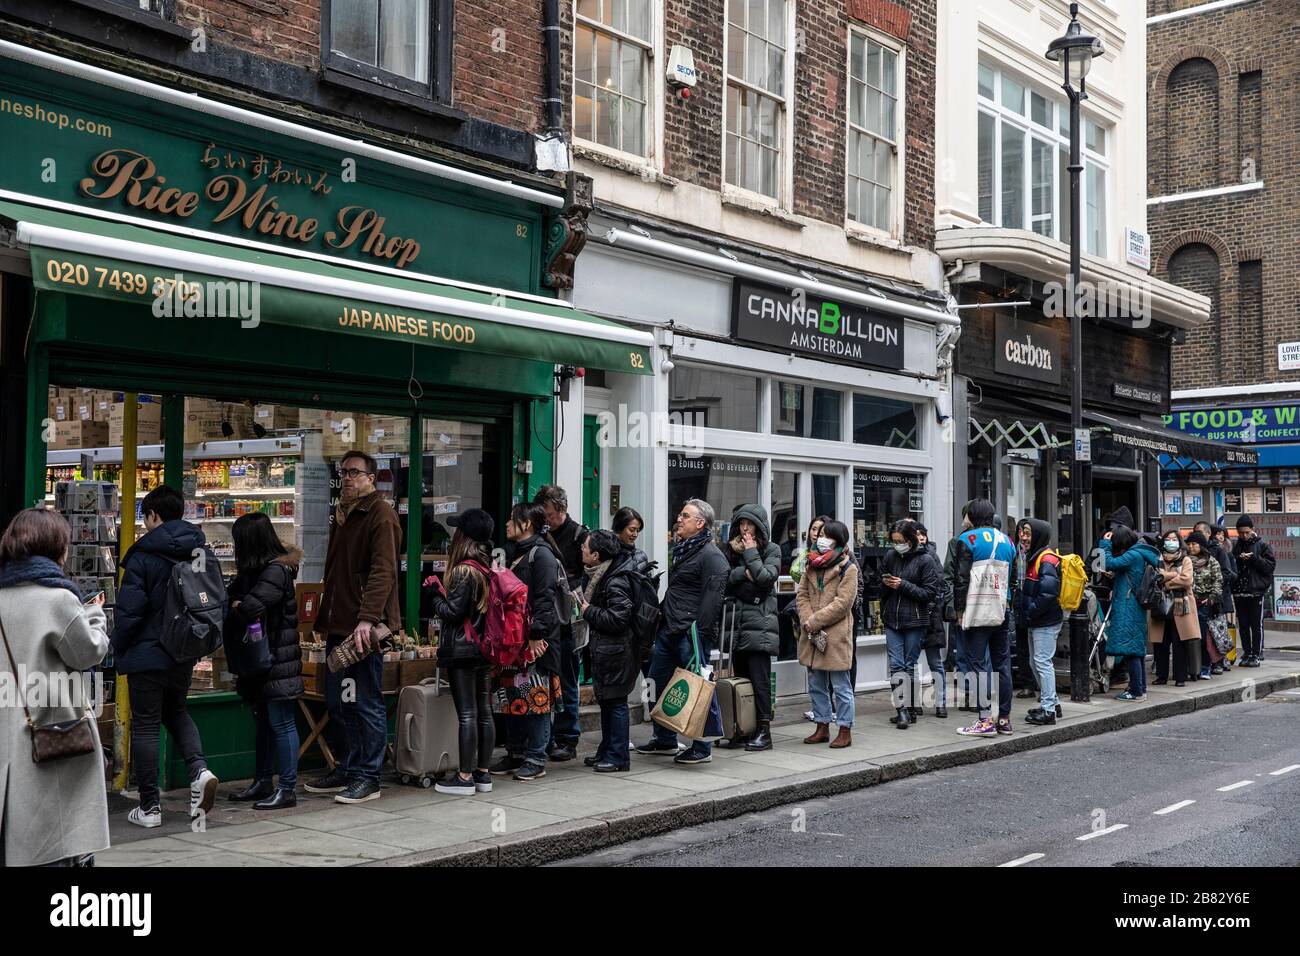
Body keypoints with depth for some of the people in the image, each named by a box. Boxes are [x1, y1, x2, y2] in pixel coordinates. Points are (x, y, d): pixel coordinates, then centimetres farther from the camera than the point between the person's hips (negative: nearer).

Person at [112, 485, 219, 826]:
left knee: (145, 726, 4)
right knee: (176, 711, 25)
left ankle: (149, 807, 9)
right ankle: (199, 769, 2)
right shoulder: (203, 552, 4)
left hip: (147, 654, -6)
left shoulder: (144, 554, -14)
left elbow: (129, 609, -15)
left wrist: (118, 650, -2)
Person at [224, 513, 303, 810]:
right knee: (262, 721, 17)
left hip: (277, 661, -10)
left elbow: (249, 608, -26)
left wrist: (234, 610, -4)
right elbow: (237, 601, 13)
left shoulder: (276, 571, -17)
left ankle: (287, 790, 0)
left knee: (281, 723, -4)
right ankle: (262, 782, 27)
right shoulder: (257, 570, 14)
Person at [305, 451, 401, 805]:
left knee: (367, 704, -2)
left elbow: (383, 571, -19)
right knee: (337, 703, 14)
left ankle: (368, 777, 6)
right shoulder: (342, 515, 20)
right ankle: (345, 771, 25)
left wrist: (367, 619, -28)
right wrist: (323, 620, 22)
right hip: (339, 626, 9)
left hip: (365, 628, -9)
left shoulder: (380, 514, -9)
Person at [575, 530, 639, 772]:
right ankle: (607, 751, 27)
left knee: (615, 702, -3)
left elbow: (617, 619, -26)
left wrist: (589, 611, -17)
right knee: (606, 701, 16)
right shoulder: (597, 576, 10)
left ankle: (618, 757, 4)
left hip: (615, 651, -10)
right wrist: (584, 605, 7)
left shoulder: (616, 583, -21)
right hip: (603, 649, 10)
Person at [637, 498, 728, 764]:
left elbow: (711, 600, -18)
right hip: (669, 630, 10)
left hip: (691, 633, -10)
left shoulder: (711, 556, -12)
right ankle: (665, 740, 27)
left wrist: (700, 636, -21)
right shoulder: (681, 549, 18)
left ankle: (702, 748, 6)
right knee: (657, 684, 14)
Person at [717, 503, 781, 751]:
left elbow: (766, 577, -11)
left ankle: (763, 731, 0)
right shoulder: (731, 549, 15)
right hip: (736, 622, 5)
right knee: (740, 679, 7)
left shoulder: (771, 549, 3)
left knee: (759, 679, -5)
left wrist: (751, 553, -4)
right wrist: (742, 573, -10)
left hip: (759, 624, -5)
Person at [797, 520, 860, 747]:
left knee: (840, 686, 0)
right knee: (816, 685, 14)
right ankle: (822, 727, 24)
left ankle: (845, 731, 8)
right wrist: (807, 622, -9)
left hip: (836, 635, -6)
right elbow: (802, 596, 8)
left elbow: (842, 603, -14)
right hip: (811, 635, 6)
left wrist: (814, 622, -16)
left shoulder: (848, 569, -7)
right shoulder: (810, 565, 12)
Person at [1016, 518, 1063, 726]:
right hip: (1035, 622, 10)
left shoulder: (1046, 559, -15)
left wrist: (1031, 612, -19)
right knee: (1037, 664, 16)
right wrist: (1023, 611, 11)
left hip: (1046, 622, -10)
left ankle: (1048, 710, -4)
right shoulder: (1033, 557, 17)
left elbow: (1048, 592, -25)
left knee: (1043, 662, -8)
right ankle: (1052, 703, 27)